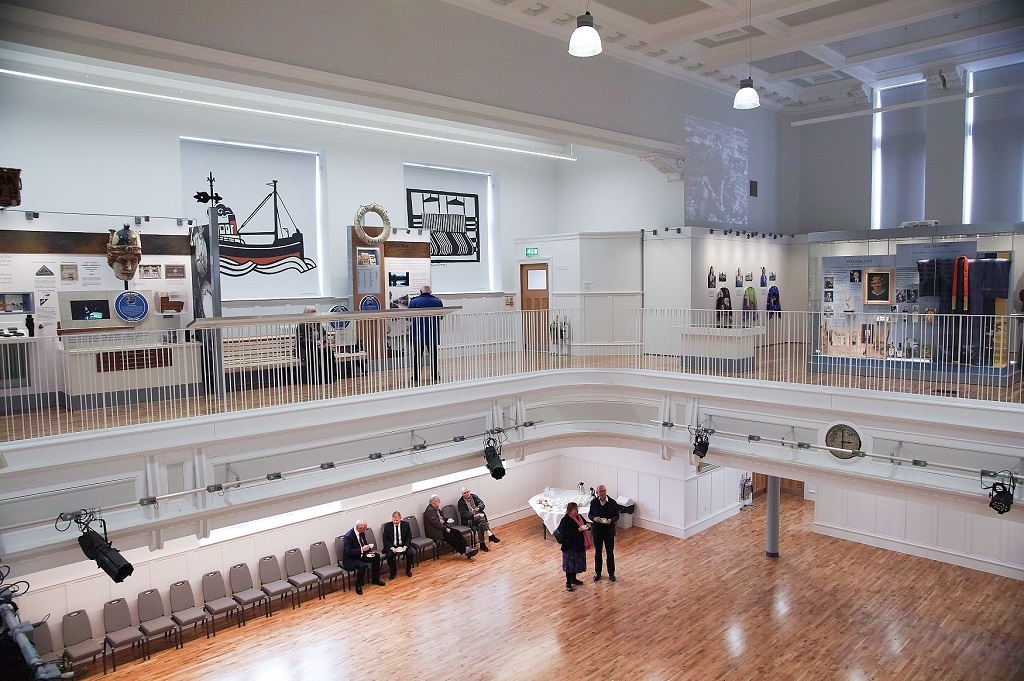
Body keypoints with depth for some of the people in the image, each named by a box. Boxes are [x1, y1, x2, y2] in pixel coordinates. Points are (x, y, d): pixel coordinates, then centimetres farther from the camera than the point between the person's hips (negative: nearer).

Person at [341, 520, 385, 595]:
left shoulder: (362, 532, -2)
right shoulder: (348, 536, -26)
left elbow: (365, 544, 13)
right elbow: (348, 552, -29)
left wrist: (369, 551, -6)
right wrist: (361, 549, -33)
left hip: (360, 555, 8)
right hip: (349, 560, -8)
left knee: (376, 556, -2)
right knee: (362, 565, -33)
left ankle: (375, 579, 11)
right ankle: (358, 586, -14)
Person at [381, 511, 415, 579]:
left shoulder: (406, 524, -3)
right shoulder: (387, 526, -5)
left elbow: (409, 537, 1)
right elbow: (385, 539, -4)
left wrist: (405, 546, -16)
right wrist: (391, 548, -19)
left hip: (403, 546, 1)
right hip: (391, 546, -1)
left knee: (410, 553, -26)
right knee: (389, 555, -30)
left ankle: (408, 570, 3)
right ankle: (393, 572, -2)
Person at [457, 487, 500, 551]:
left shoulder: (474, 496, 12)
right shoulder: (461, 502, 0)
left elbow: (481, 503, 0)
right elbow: (464, 513, -12)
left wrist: (478, 508, -24)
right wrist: (474, 516, -27)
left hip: (479, 515, 4)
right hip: (469, 520, -4)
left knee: (480, 525, -31)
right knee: (481, 519, -32)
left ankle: (482, 544, -28)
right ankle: (490, 535, -31)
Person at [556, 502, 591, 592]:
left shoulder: (579, 517, 5)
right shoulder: (565, 520, -19)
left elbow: (585, 523, 18)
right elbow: (564, 533, -26)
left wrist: (587, 526, -7)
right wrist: (577, 530, -28)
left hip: (579, 545, 8)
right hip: (570, 546, -8)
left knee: (577, 562, 18)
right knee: (570, 563, 1)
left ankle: (573, 579, 37)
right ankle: (568, 583, 12)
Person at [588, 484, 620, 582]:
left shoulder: (612, 503, -11)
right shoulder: (593, 502, -7)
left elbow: (617, 516, -3)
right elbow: (590, 514, 2)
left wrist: (611, 520, -23)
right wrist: (594, 518, -20)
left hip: (609, 531, -1)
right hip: (597, 531, 1)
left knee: (610, 552, 11)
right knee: (597, 552, 13)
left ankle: (611, 573, 27)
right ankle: (597, 572, 29)